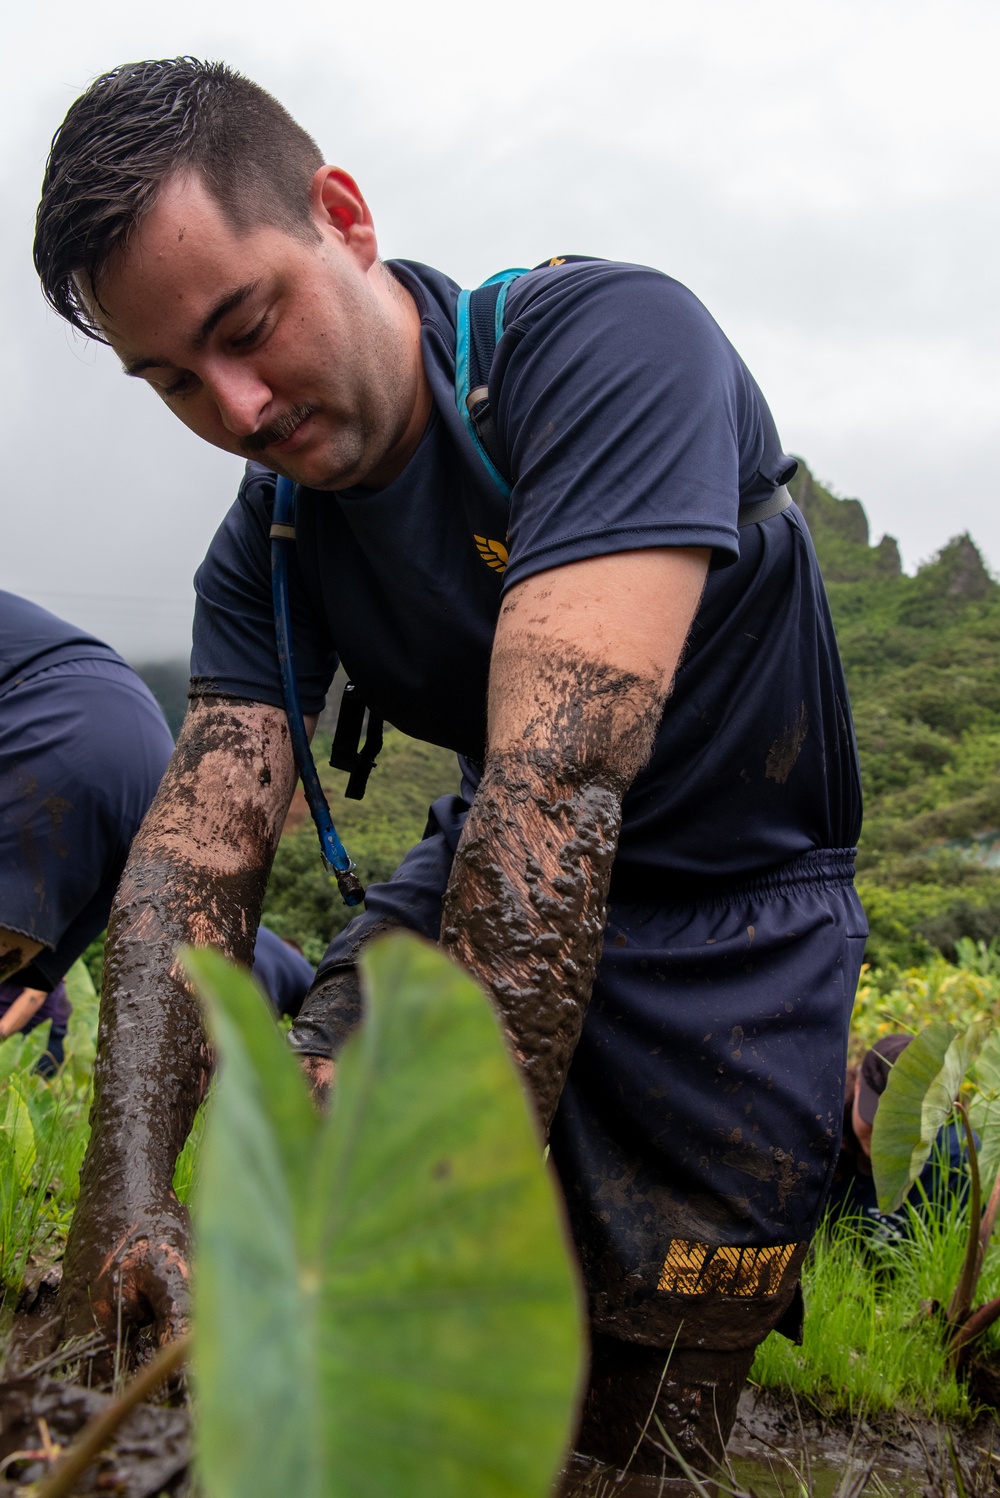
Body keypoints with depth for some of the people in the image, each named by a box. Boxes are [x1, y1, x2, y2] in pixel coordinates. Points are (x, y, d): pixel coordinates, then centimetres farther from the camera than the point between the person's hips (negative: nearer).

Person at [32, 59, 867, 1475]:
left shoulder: (609, 340, -25)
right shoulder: (270, 540, -5)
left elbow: (553, 778, -36)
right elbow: (201, 848, -16)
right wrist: (129, 1196, -32)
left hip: (730, 916, -4)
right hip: (478, 883, 5)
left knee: (626, 1439, 4)